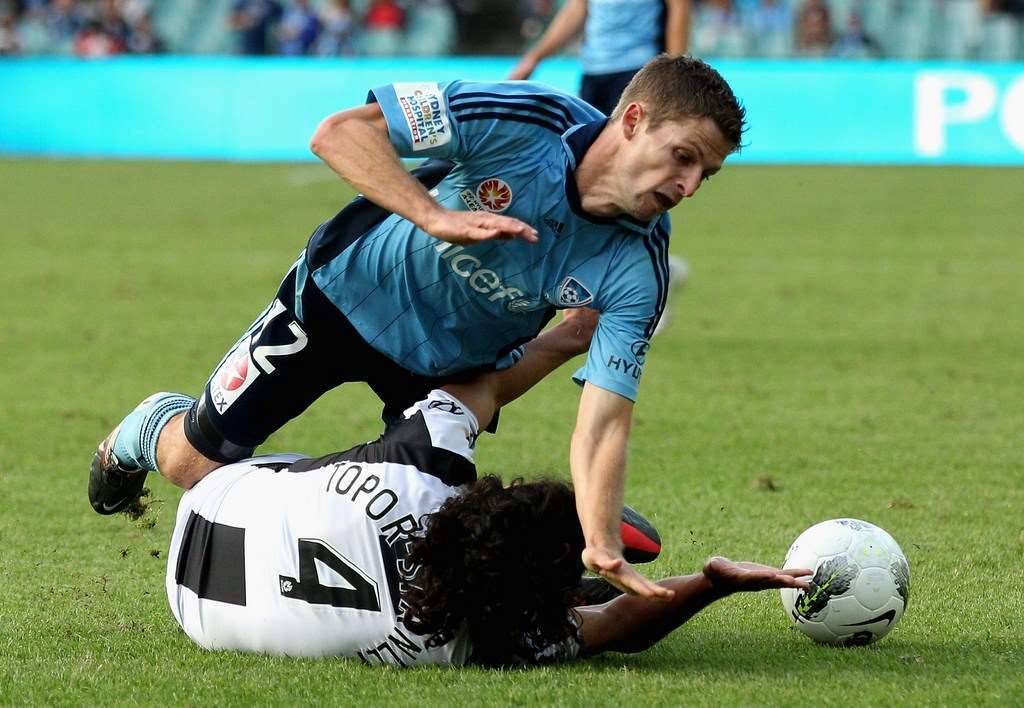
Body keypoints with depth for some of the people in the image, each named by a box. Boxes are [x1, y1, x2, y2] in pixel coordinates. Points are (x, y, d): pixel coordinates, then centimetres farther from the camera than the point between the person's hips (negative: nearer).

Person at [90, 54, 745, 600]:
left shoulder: (638, 269, -27)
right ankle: (150, 429, 39)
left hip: (455, 364, 3)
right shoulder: (523, 121, -34)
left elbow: (603, 422, -30)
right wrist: (438, 218, -44)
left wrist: (602, 547, -45)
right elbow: (338, 133, -33)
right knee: (198, 463, 4)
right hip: (349, 292, -3)